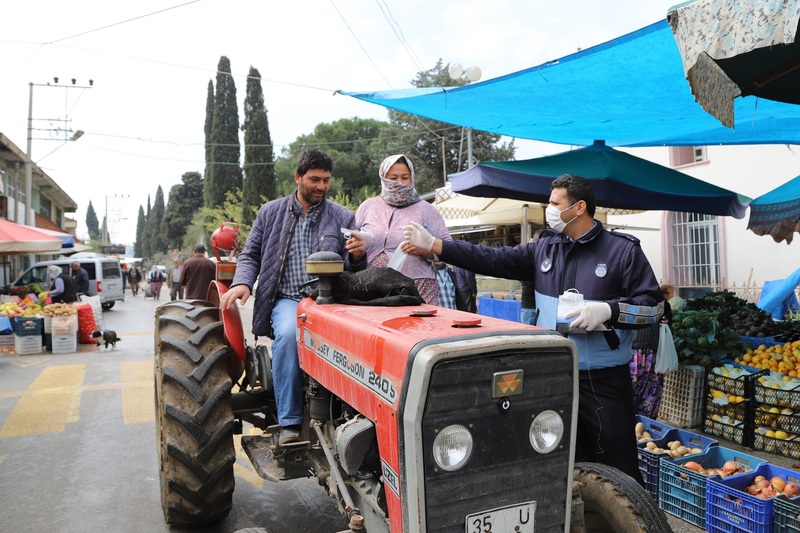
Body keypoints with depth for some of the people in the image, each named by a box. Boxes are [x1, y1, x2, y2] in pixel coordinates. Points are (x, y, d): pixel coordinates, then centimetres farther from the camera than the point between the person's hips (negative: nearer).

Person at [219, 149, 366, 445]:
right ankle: (290, 422, -22)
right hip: (286, 299, 0)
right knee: (288, 333, -34)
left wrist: (357, 255, -13)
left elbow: (352, 269, 11)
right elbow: (251, 255, 17)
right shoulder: (271, 213, 12)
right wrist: (242, 282, -3)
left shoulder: (343, 218, 10)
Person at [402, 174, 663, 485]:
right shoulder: (543, 250, 9)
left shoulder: (623, 251, -3)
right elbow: (491, 259, 4)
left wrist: (607, 310, -20)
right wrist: (433, 246, -1)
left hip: (605, 382, -4)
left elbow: (654, 306, -4)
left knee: (617, 467, 2)